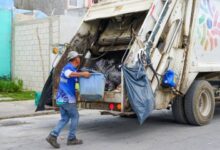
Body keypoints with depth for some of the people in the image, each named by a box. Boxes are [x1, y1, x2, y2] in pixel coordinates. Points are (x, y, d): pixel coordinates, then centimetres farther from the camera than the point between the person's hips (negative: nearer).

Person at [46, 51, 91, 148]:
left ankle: (52, 136, -1)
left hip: (61, 98, 9)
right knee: (75, 116, 5)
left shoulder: (71, 67, 17)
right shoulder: (69, 67, -12)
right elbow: (69, 74, -38)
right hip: (68, 98, -9)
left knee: (64, 118, 11)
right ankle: (71, 139, 12)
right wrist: (82, 74, -34)